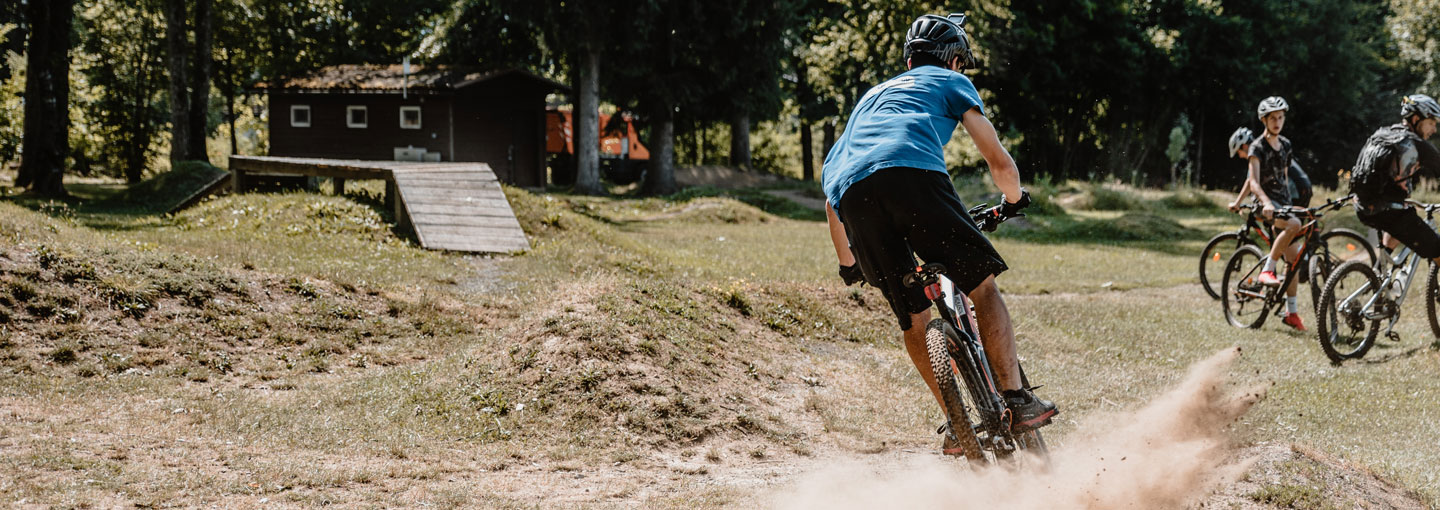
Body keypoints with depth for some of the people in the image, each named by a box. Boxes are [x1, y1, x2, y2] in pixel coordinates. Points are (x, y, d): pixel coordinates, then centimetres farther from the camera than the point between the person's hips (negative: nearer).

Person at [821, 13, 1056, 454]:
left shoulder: (871, 96, 42)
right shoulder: (950, 83, 28)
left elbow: (831, 182, 42)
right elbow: (999, 161, 18)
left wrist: (847, 263, 51)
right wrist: (1014, 199, 41)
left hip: (852, 193, 5)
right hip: (912, 176, -4)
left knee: (913, 319, 14)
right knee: (983, 287, 7)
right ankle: (1017, 401, -1)